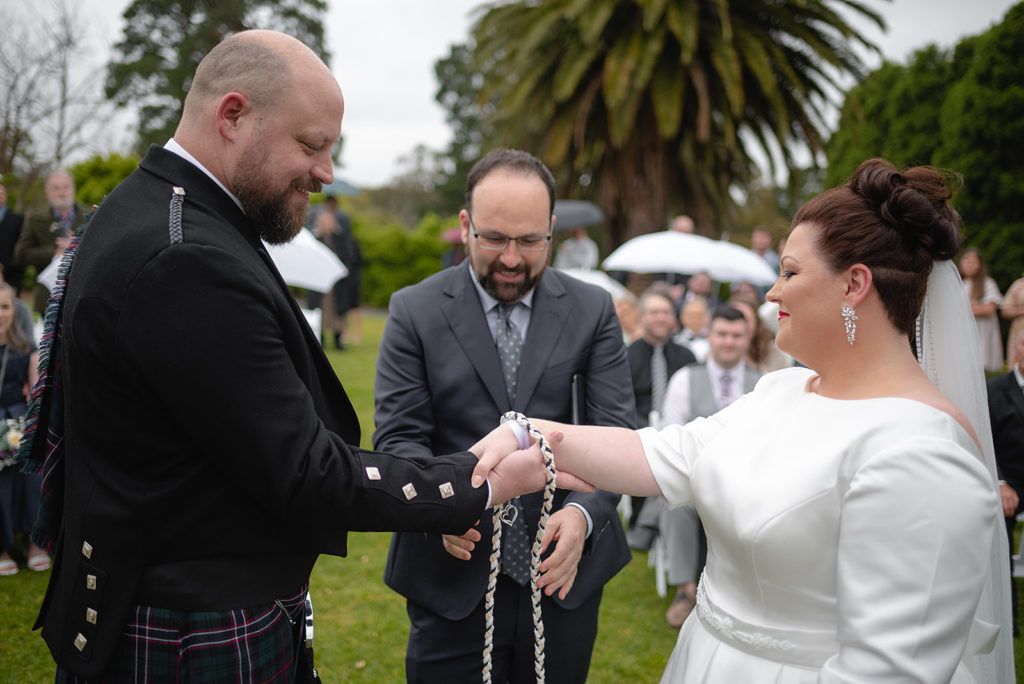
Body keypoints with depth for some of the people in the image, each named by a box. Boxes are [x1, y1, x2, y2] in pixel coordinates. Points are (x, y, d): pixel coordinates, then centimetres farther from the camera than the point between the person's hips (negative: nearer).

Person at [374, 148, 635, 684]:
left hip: (565, 569, 2)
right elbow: (399, 436, -7)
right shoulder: (414, 311, -3)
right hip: (452, 579, -1)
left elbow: (616, 433, -5)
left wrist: (583, 512, -25)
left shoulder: (592, 309, 0)